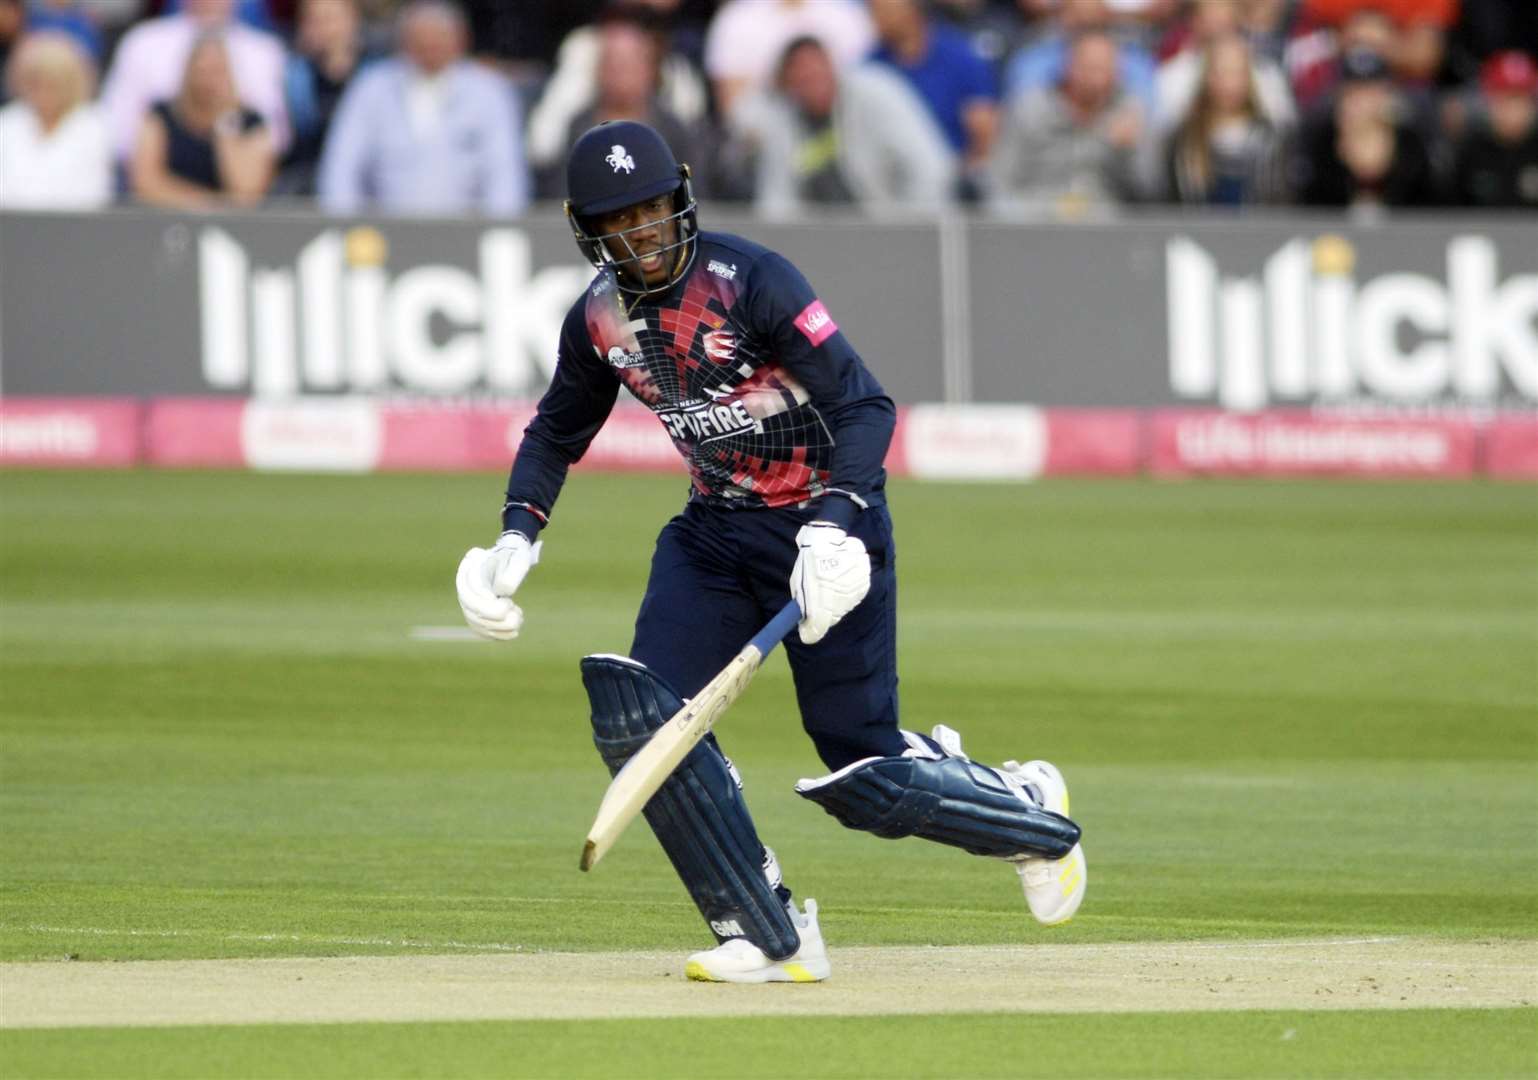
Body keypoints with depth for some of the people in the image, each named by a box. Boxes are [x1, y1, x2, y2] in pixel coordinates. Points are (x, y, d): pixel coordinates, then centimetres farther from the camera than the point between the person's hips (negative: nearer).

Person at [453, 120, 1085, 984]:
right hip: (715, 530, 6)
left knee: (861, 770, -6)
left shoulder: (750, 281, -20)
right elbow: (559, 429, 18)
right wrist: (519, 535, 2)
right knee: (641, 713, -15)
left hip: (828, 520, -6)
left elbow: (865, 405, -24)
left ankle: (1031, 812, 25)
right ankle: (771, 940, -7)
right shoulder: (598, 319, 0)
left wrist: (836, 523, -38)